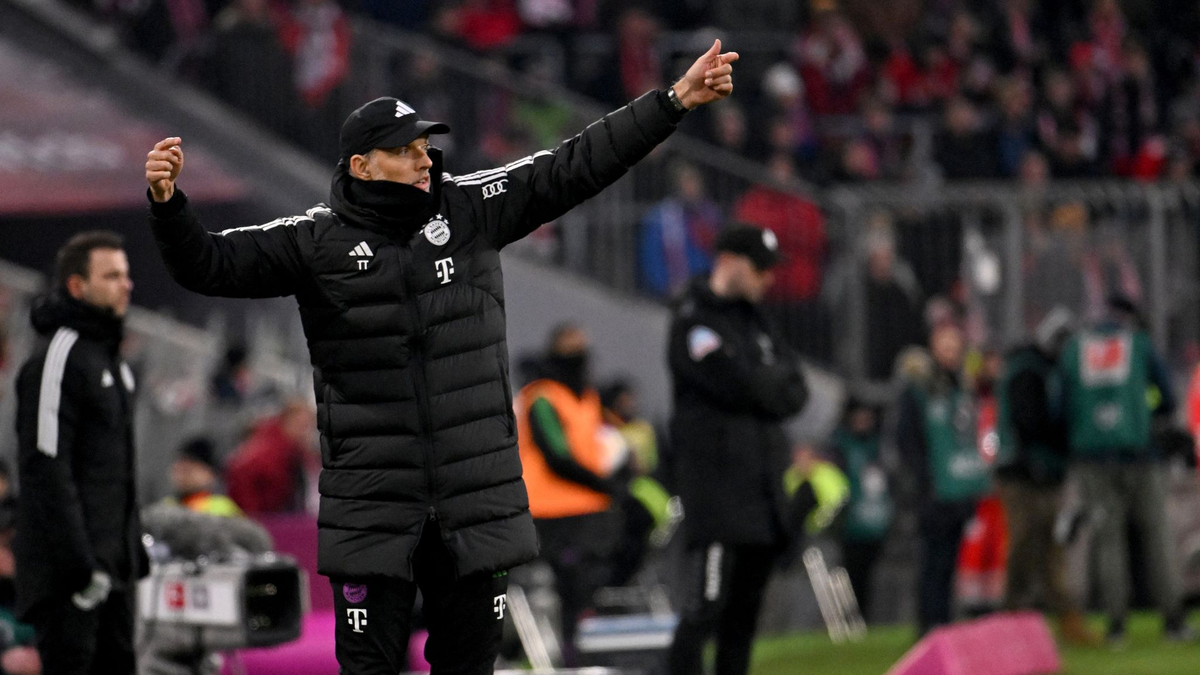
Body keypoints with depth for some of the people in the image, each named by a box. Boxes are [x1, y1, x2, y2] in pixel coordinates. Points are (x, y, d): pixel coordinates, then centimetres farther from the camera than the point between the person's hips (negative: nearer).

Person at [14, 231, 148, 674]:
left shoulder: (110, 357, 18)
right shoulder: (58, 359, -14)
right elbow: (46, 468, -20)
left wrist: (135, 555, 19)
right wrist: (80, 565, -23)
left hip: (113, 566, 10)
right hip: (70, 571, -10)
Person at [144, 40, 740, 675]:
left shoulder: (470, 209, 4)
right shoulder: (317, 241, -2)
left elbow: (576, 166, 4)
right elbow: (209, 264, -5)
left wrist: (676, 100, 1)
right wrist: (167, 203, -23)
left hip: (476, 501, 3)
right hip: (372, 502, -3)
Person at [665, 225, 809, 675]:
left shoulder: (752, 320, 20)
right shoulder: (694, 320, -7)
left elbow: (794, 392, 11)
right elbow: (738, 383, -18)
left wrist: (761, 385, -7)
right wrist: (774, 383, 0)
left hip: (761, 483, 8)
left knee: (745, 608, 10)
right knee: (706, 604, -15)